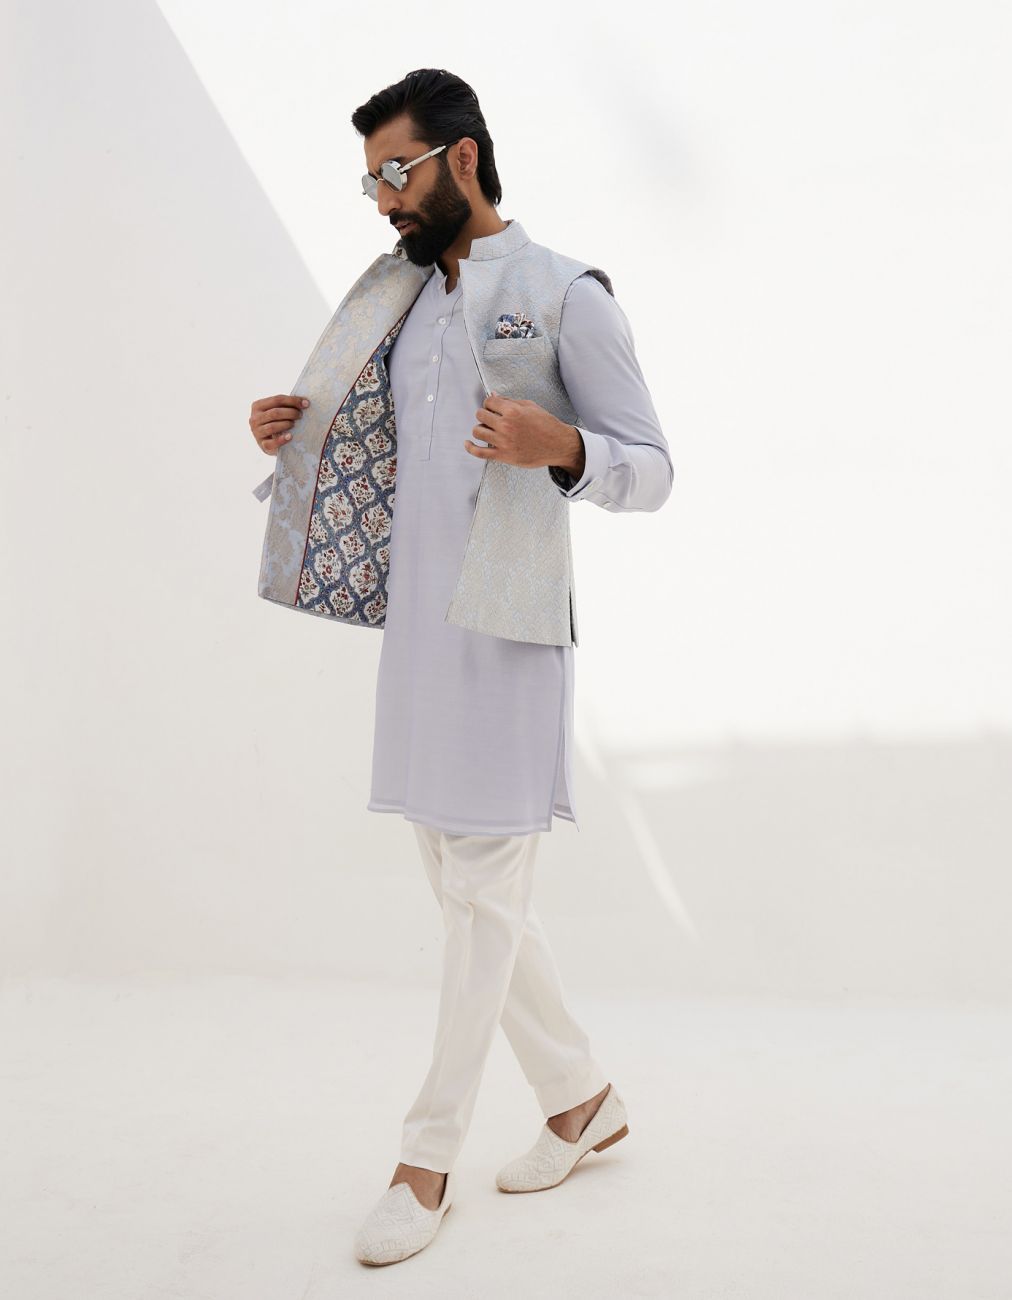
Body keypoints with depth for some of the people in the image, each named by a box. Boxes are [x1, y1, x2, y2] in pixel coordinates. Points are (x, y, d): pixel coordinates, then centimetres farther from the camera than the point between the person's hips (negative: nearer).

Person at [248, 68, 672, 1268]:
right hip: (415, 629, 8)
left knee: (481, 895, 0)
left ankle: (428, 1157, 13)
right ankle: (582, 1097, 29)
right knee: (466, 883, 12)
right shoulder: (407, 303, 16)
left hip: (505, 630, -7)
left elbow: (652, 470, -6)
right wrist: (298, 440, 6)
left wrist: (558, 447, -26)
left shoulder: (567, 295, -5)